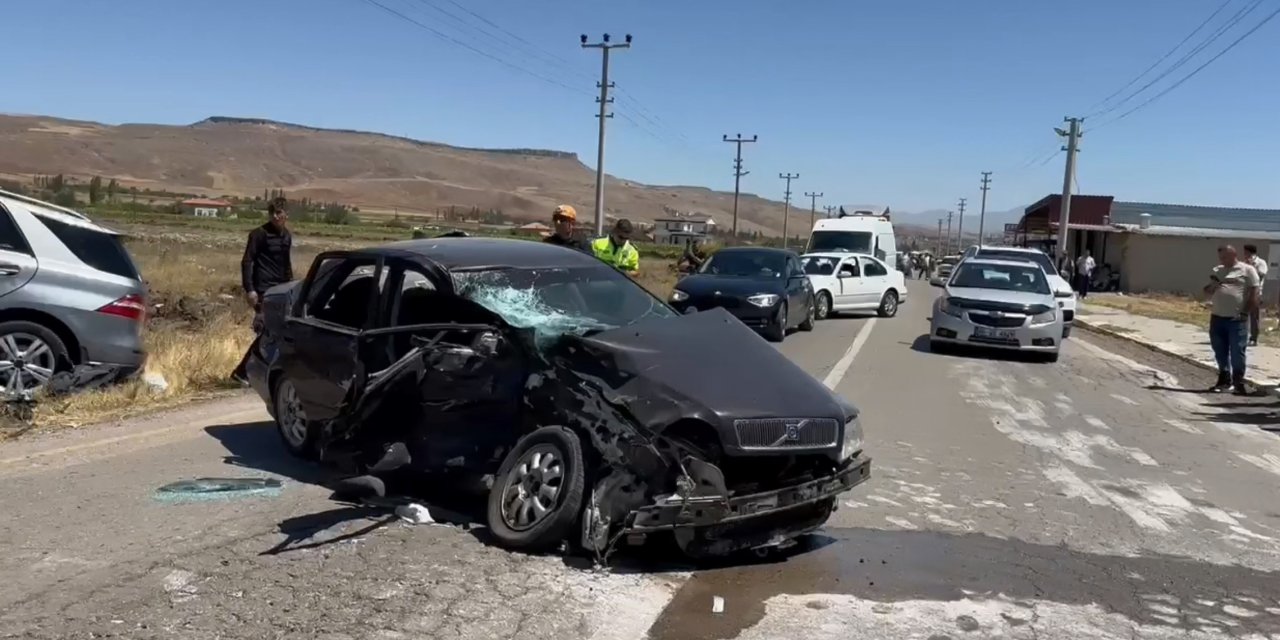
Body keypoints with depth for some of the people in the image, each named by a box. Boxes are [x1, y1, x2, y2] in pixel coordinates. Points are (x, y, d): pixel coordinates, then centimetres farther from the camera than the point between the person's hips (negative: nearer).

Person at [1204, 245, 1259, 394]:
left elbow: (1254, 293, -5)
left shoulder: (1247, 270, -2)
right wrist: (1211, 287, -3)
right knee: (1220, 351, 11)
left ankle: (1238, 382, 5)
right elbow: (1207, 292, 20)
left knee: (1237, 352, -3)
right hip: (1217, 318, 5)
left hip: (1236, 319, -5)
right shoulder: (1216, 271, 14)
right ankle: (1224, 379, 23)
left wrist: (1245, 312, -11)